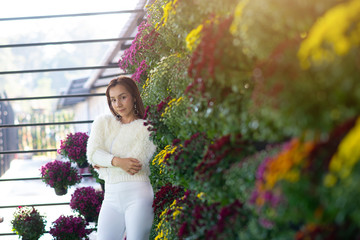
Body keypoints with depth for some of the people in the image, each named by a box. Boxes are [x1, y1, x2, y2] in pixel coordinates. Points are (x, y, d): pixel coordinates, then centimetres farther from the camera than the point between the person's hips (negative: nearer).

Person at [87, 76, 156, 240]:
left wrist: (105, 164, 0)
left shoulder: (146, 128, 5)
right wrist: (117, 162, -15)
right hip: (111, 197, 3)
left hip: (137, 194, -3)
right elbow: (93, 153, 2)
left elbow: (137, 163, -6)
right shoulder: (103, 122, 16)